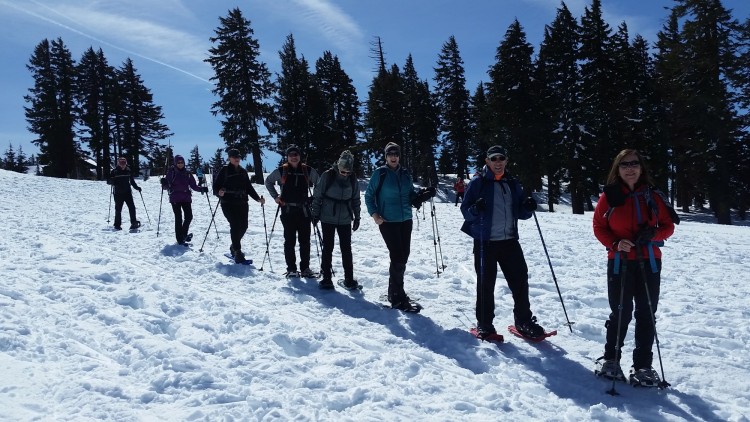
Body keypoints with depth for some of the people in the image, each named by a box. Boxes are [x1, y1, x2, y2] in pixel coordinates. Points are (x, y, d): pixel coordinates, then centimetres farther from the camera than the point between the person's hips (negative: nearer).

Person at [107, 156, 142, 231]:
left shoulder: (128, 171, 8)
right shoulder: (114, 172, -1)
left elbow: (132, 180, 20)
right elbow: (108, 181, 0)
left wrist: (136, 187, 10)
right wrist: (113, 181, -22)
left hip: (127, 192, 2)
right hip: (118, 193, -2)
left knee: (132, 207, -8)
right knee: (118, 209, 2)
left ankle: (134, 223, -5)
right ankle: (117, 225, 11)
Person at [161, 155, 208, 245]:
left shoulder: (187, 173, 9)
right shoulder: (171, 172, 1)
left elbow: (193, 186, 11)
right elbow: (166, 187, 0)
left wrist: (202, 189, -5)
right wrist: (164, 184, -22)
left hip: (186, 198, 3)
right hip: (175, 198, -3)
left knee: (189, 216, -2)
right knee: (178, 218, -4)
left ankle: (184, 234, 22)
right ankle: (180, 239, 3)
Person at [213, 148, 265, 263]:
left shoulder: (243, 171, 16)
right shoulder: (224, 170, 1)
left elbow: (249, 187, 18)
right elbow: (216, 186, -2)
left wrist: (258, 198, 6)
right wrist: (219, 192, -24)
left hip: (242, 203, 5)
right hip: (228, 203, -5)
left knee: (243, 226, 4)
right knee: (235, 226, -14)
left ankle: (234, 246, 28)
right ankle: (237, 253, -11)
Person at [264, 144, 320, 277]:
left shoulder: (308, 171, 2)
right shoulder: (281, 171, 0)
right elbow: (268, 181, 16)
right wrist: (275, 196, 7)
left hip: (304, 210, 1)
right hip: (288, 210, -1)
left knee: (305, 241, 5)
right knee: (290, 241, 3)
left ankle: (305, 268, 15)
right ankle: (291, 268, 10)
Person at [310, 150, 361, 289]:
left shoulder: (352, 178, 0)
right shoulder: (328, 175, -10)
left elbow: (356, 199, 9)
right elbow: (317, 195, -4)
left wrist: (357, 217, 9)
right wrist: (315, 214, -3)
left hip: (345, 220, 2)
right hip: (328, 219, -2)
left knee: (346, 248, 4)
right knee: (328, 248, 5)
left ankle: (349, 279, 11)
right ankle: (326, 278, 13)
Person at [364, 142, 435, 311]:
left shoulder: (405, 174, 10)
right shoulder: (380, 173, -3)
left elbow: (411, 194, 16)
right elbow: (369, 195, 1)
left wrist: (423, 194, -4)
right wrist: (374, 214, -10)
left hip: (405, 221, 6)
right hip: (388, 222, -5)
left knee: (403, 256, 9)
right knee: (397, 257, -10)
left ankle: (395, 291, 26)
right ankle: (397, 298, -2)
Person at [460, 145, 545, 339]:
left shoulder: (513, 183, 12)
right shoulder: (478, 183, -1)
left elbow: (521, 214, 15)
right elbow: (465, 211, -4)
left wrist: (528, 207, -7)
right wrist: (475, 209, -26)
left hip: (510, 240, 4)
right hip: (485, 241, -4)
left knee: (520, 279, 4)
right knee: (486, 283, 1)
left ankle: (524, 321, 19)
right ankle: (484, 324, 14)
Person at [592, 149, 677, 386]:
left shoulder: (653, 196, 3)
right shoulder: (609, 196, -1)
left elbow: (668, 226, 7)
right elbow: (598, 226, 2)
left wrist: (652, 235, -14)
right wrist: (615, 243, -15)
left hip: (649, 263, 2)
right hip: (619, 263, -2)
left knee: (646, 315, 6)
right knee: (620, 313, 2)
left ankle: (643, 365, 17)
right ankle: (610, 359, 20)